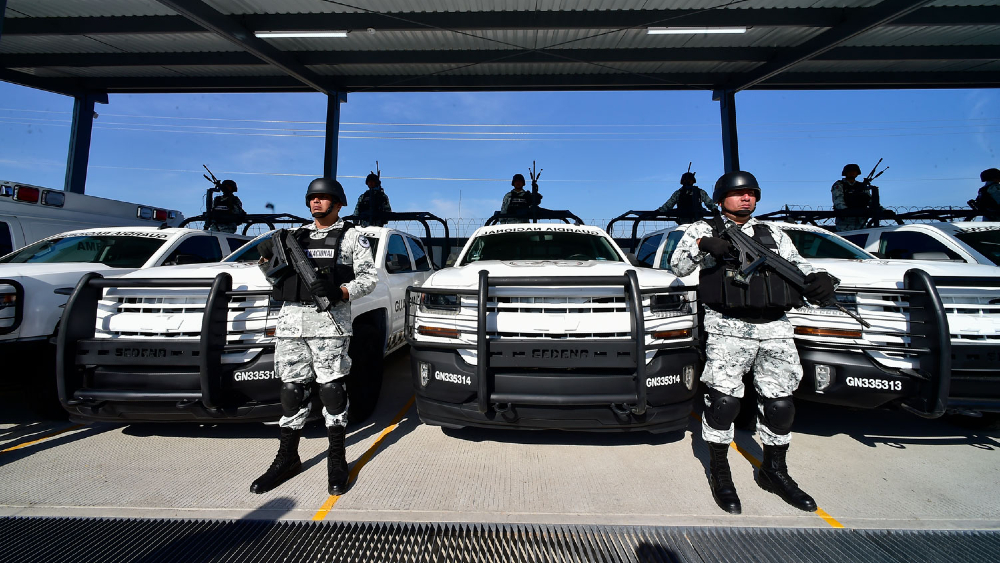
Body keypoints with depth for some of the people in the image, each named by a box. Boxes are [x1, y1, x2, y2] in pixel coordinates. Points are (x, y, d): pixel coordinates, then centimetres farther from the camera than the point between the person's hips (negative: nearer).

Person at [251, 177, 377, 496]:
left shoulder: (352, 236, 8)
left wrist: (339, 292, -16)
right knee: (292, 388, 8)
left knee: (331, 387, -4)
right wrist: (268, 258, 3)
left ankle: (337, 459, 9)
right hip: (291, 320, 5)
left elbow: (369, 276, 0)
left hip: (330, 322, -4)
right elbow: (277, 275, 24)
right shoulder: (295, 236, 21)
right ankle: (287, 459, 20)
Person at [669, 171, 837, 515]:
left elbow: (797, 265, 12)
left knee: (780, 402, 9)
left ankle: (774, 471, 29)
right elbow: (677, 267, 0)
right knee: (723, 399, -8)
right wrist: (701, 246, -18)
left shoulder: (774, 234, 23)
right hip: (728, 328, -4)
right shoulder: (703, 229, 11)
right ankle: (719, 471, 12)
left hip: (775, 329, 5)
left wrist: (819, 278, -10)